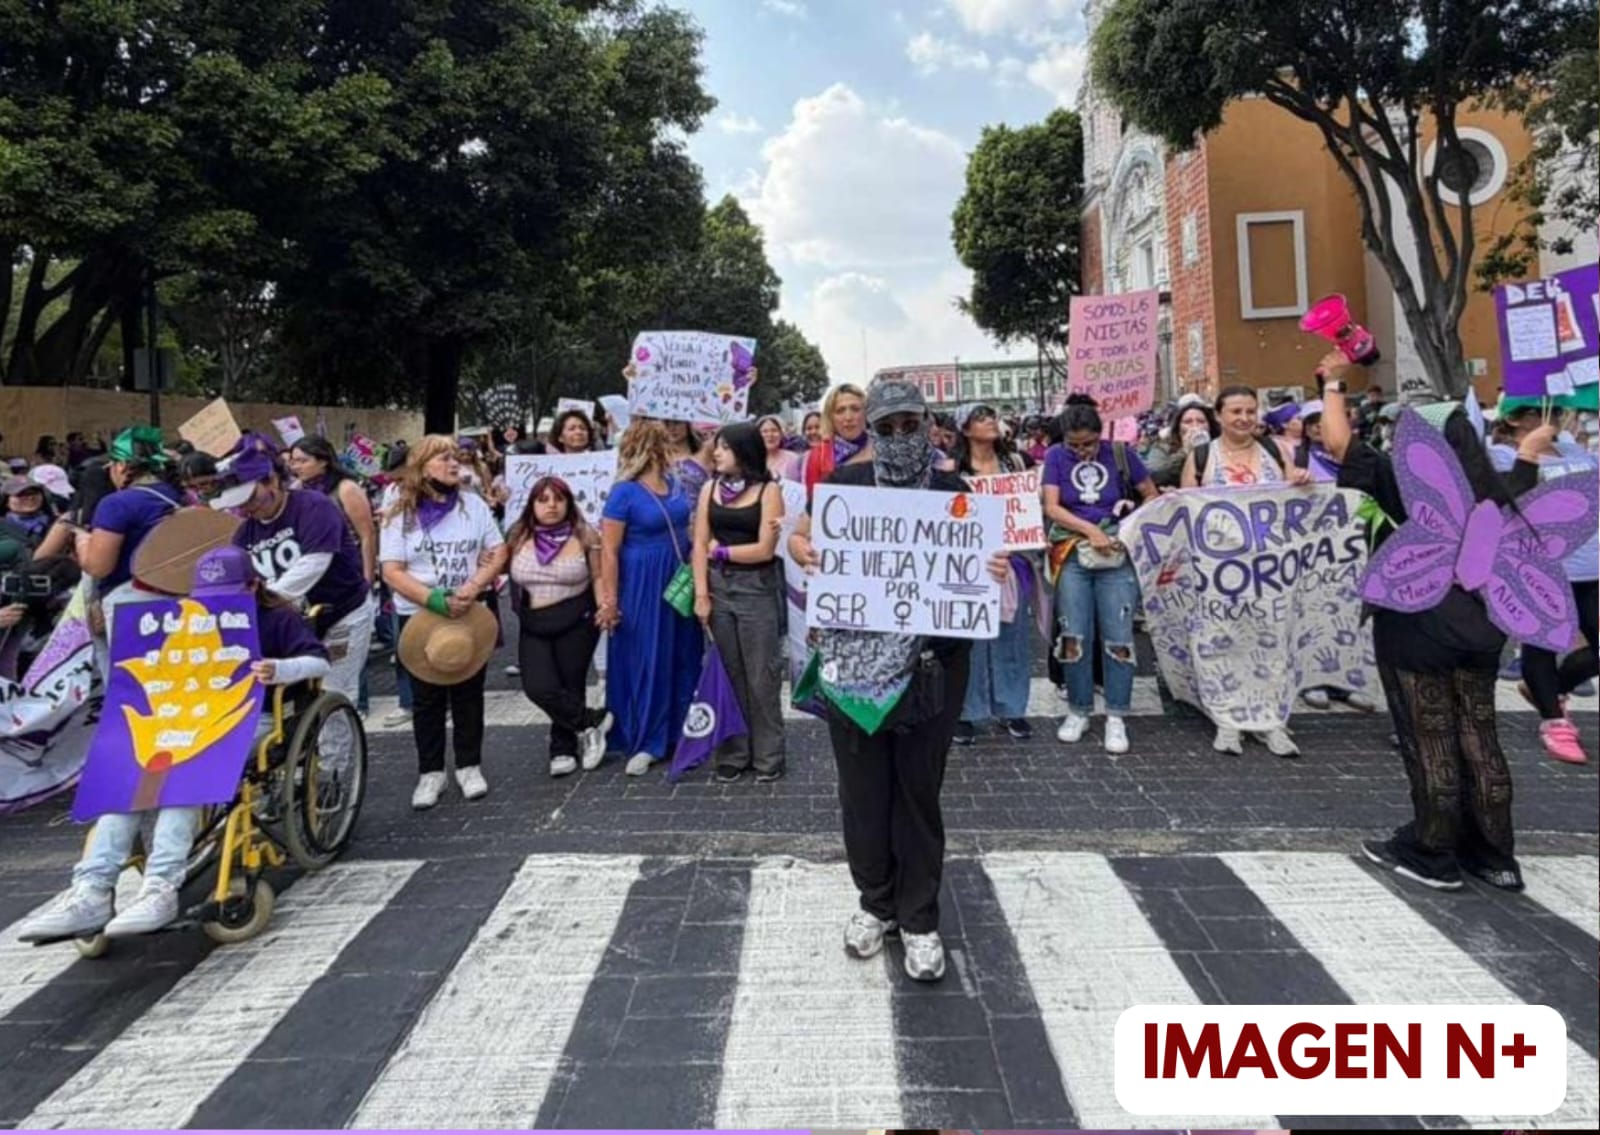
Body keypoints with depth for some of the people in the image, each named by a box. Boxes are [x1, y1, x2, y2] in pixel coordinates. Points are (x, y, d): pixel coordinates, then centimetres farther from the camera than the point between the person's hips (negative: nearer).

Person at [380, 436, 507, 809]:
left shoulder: (473, 504, 2)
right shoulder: (400, 514, -4)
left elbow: (498, 553, 1)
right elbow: (392, 572, -8)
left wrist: (473, 588, -16)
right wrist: (436, 600, -22)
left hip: (470, 613, 2)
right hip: (419, 616, -1)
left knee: (468, 693, 9)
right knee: (427, 698, 7)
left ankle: (469, 766, 21)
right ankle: (431, 772, 18)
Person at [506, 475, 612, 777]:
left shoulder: (585, 537, -4)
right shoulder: (518, 538, 3)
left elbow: (598, 579, -1)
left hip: (576, 622, -2)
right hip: (534, 626, 2)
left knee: (570, 686, 3)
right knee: (539, 688, -13)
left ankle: (563, 749, 25)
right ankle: (590, 722, 9)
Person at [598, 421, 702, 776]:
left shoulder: (674, 483, 7)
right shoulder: (624, 492, -12)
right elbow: (609, 550, -13)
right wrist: (609, 599, -17)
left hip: (679, 580, 6)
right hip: (641, 586, -6)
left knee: (683, 658, 11)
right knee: (646, 661, 2)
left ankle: (678, 731, 26)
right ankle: (646, 741, 12)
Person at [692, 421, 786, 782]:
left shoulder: (768, 490, -5)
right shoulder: (710, 489, 7)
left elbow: (765, 549, -10)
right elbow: (700, 545, 3)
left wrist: (721, 551, -1)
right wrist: (701, 594, -5)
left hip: (757, 589, -4)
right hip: (718, 587, 4)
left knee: (762, 676, 2)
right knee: (728, 673, 9)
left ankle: (768, 755, 15)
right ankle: (734, 753, 19)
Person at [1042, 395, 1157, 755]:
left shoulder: (1119, 453, 3)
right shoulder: (1056, 456, 3)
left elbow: (1152, 496, 10)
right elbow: (1051, 507, -6)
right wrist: (1091, 530, -17)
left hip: (1117, 553, 0)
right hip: (1073, 553, 0)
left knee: (1118, 638, -3)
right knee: (1074, 636, 0)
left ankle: (1116, 717, 7)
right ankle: (1078, 710, 16)